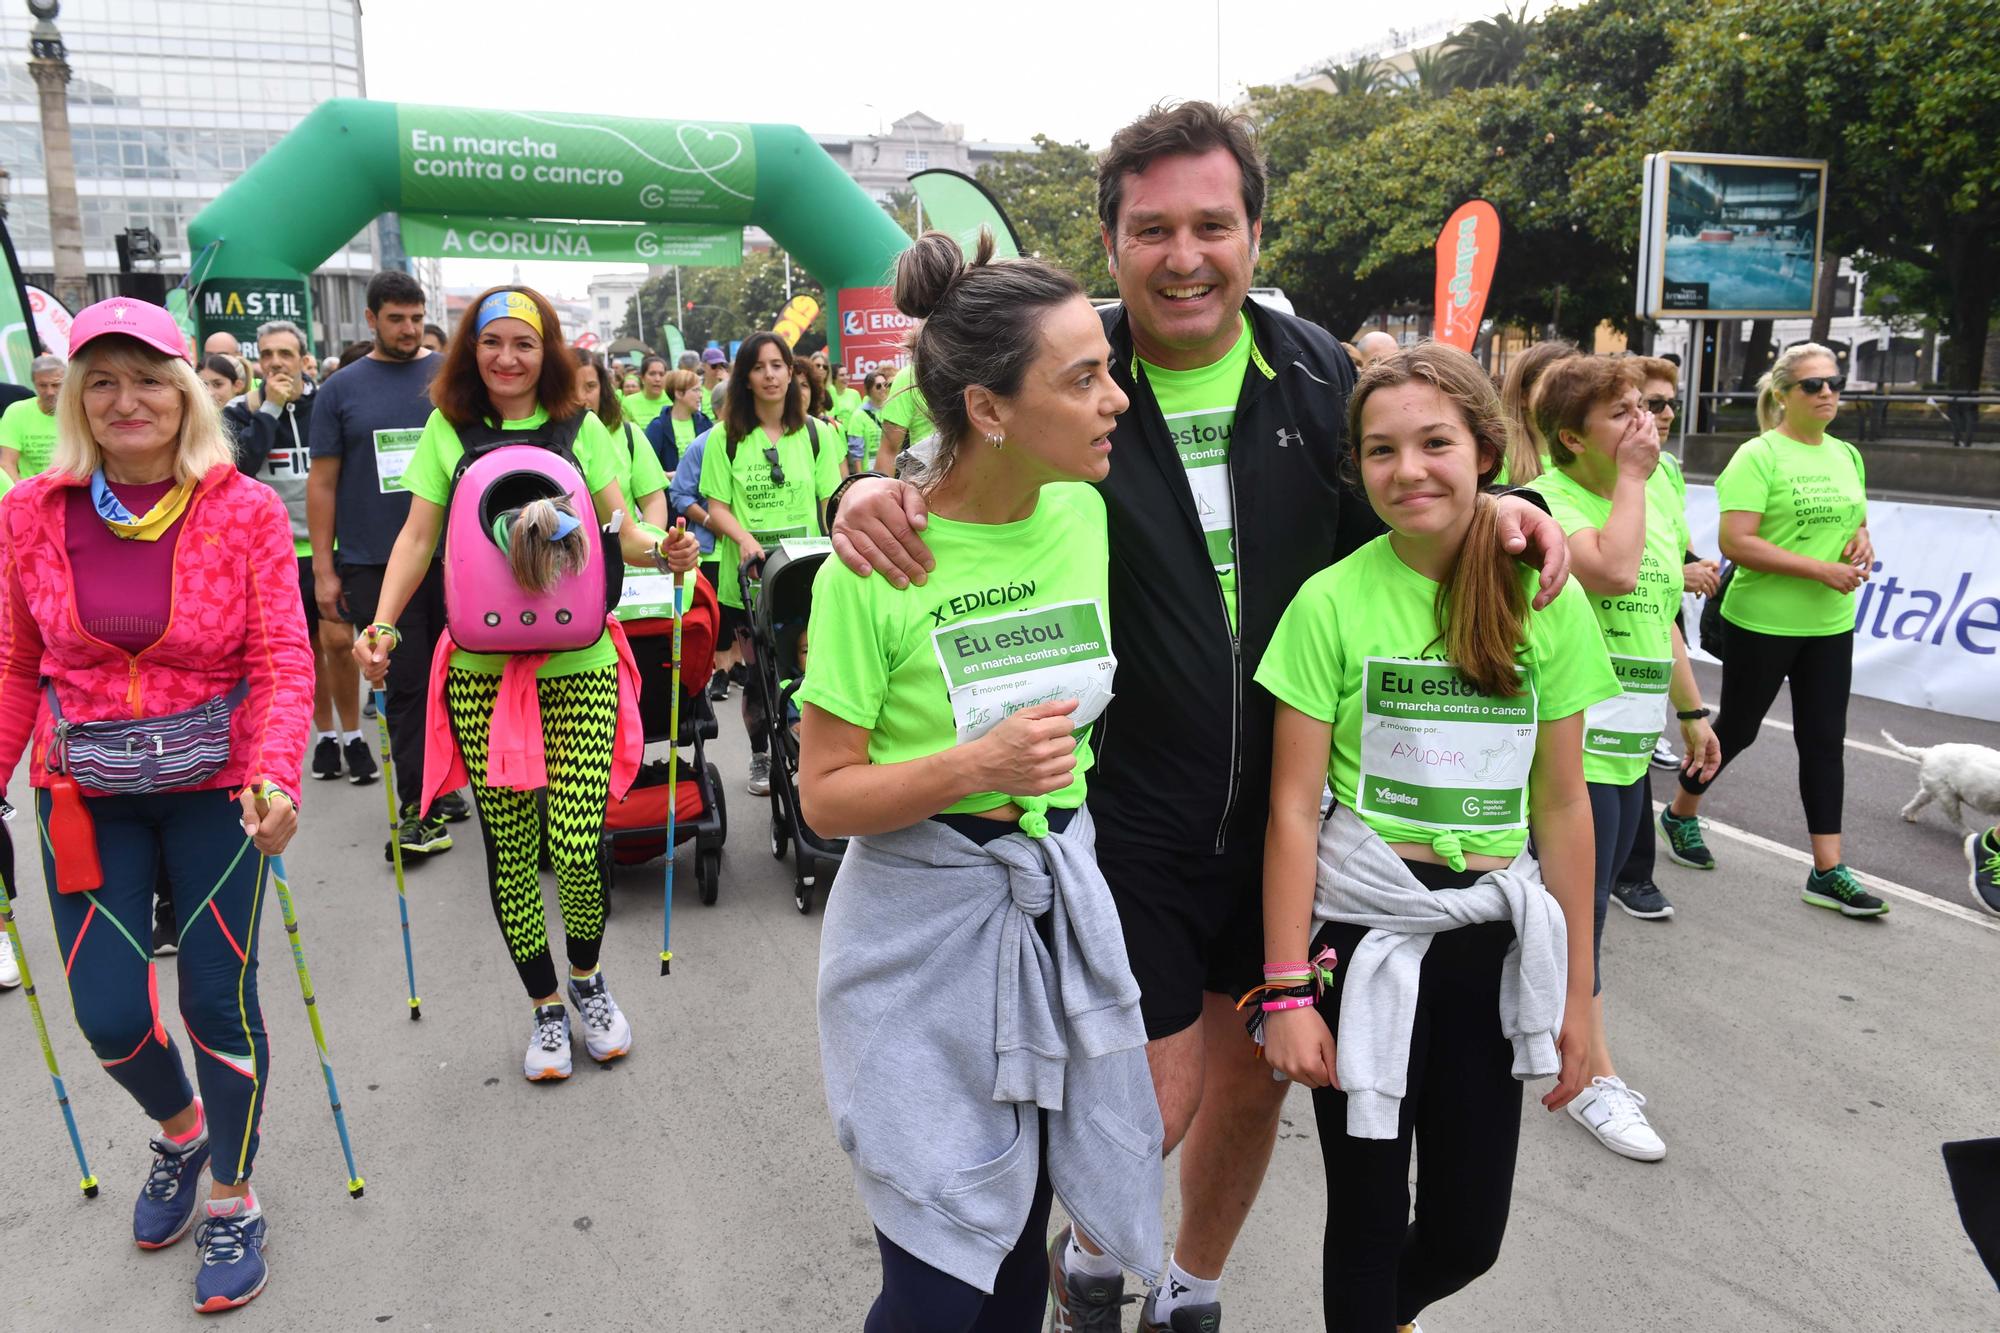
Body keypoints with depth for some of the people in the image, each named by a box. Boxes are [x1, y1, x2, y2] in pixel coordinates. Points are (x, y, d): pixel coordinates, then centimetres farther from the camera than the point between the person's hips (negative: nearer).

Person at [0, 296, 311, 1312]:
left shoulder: (245, 511, -9)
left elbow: (282, 662, -11)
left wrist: (274, 776, -25)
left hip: (215, 788, -2)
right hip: (88, 795, 2)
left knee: (219, 1000, 3)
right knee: (110, 1016, 2)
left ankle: (231, 1199, 27)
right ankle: (180, 1128, 38)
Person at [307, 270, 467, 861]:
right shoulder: (341, 389, 4)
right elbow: (323, 484, 4)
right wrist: (323, 571, 0)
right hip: (374, 563, -1)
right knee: (405, 686, 3)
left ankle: (438, 791, 24)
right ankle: (423, 806, 10)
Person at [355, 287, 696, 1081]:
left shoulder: (581, 429, 6)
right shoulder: (447, 430, 7)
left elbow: (622, 530, 6)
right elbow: (418, 537, 7)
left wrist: (664, 548, -15)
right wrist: (381, 626, -5)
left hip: (578, 665, -1)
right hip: (482, 671, 1)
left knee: (577, 846, -7)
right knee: (510, 849, 4)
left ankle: (586, 979, 24)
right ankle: (545, 1008, 24)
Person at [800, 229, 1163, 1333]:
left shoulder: (1086, 515, -2)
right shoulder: (874, 568, -17)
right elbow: (824, 795, -14)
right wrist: (975, 767, -26)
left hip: (1060, 914, 5)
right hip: (926, 932, -4)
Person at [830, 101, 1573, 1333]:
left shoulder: (1316, 370, 0)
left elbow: (1374, 533, 9)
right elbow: (949, 464, -4)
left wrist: (1482, 509, -11)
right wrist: (874, 490, -28)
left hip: (1282, 801, 4)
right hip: (1128, 809, -4)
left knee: (1255, 1067, 17)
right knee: (1160, 1082, 2)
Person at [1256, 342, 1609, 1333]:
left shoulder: (1548, 602, 0)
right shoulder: (1333, 601, -9)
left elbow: (1563, 807, 4)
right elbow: (1294, 807, -9)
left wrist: (1577, 992, 6)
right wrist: (1287, 991, -10)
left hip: (1493, 942, 3)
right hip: (1363, 935, -3)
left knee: (1468, 1234, 14)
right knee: (1369, 1219, 9)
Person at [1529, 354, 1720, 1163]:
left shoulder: (1659, 493, 11)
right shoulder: (1547, 499, -14)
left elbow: (1661, 617, 19)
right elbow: (1613, 571, -32)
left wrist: (1691, 712, 21)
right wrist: (1631, 478, -19)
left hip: (1631, 738, 8)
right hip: (1571, 739, -8)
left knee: (1586, 897, 17)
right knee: (1580, 906, 0)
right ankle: (1596, 1081, 13)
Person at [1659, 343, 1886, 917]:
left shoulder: (1846, 455, 10)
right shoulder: (1759, 456, -12)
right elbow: (1736, 543, -20)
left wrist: (1862, 543, -1)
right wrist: (1820, 569, -22)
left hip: (1831, 626, 6)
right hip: (1763, 623, -6)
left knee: (1825, 742, 5)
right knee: (1738, 729, 7)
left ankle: (1828, 872, 10)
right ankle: (1681, 813, 32)